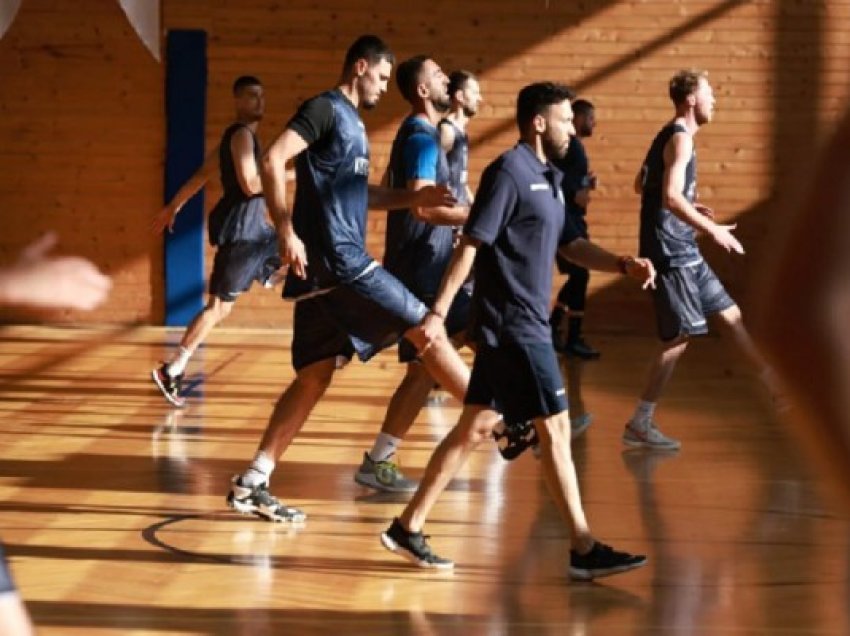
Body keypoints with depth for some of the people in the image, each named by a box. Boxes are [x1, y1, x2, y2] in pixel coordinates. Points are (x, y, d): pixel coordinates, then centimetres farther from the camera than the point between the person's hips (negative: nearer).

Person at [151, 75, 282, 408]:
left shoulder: (239, 136, 18)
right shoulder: (242, 134, -14)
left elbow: (202, 173, 23)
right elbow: (250, 184, -25)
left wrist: (174, 205, 28)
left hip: (254, 226, 11)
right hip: (239, 228, -11)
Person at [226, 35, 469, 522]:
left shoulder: (351, 121, 22)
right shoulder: (325, 109, -7)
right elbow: (273, 161, -18)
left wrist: (413, 198, 19)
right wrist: (287, 231, -25)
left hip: (335, 264, 10)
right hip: (335, 260, -10)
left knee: (315, 376, 7)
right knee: (425, 330, -5)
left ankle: (253, 483, 7)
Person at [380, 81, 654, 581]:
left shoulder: (548, 179, 16)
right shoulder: (509, 173, -12)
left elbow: (572, 246, 20)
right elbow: (471, 243, -17)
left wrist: (623, 265, 4)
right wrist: (439, 311, -21)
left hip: (524, 325, 10)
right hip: (514, 327, -10)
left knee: (476, 428, 10)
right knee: (556, 429, -5)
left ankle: (408, 528, 15)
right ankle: (585, 551, 1)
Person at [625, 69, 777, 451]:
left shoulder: (668, 137, 15)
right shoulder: (680, 139, -15)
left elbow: (641, 186, 25)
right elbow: (671, 197, -26)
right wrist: (713, 230, -23)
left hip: (684, 252, 10)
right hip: (671, 252, -10)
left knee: (731, 314, 15)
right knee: (679, 337, -7)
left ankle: (778, 387, 24)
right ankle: (640, 425, -3)